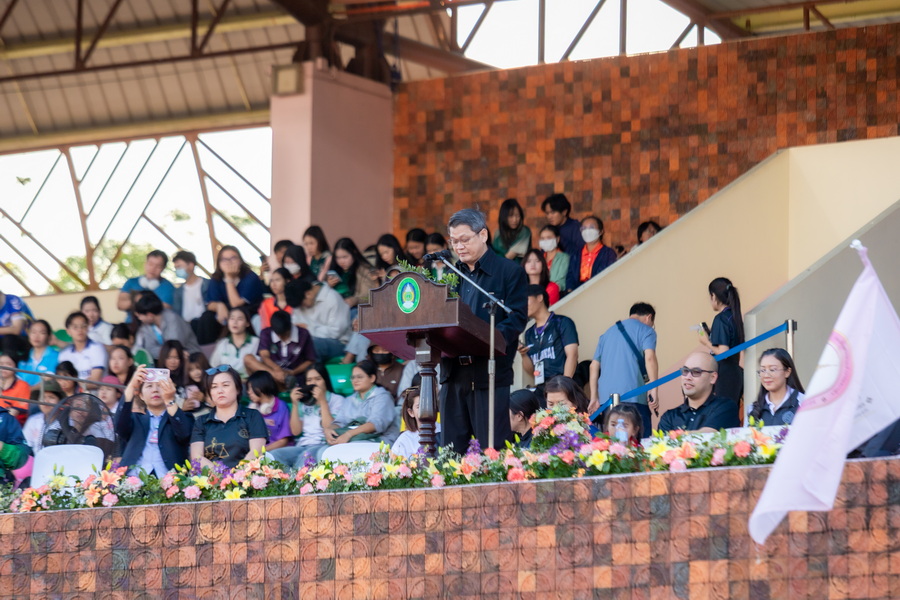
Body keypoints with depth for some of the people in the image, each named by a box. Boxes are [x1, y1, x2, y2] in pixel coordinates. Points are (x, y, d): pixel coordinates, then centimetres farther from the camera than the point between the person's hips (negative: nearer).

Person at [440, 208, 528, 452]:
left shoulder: (509, 272, 1)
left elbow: (516, 318, -8)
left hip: (490, 373, -5)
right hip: (453, 373, 5)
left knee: (492, 449, -7)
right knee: (452, 449, 4)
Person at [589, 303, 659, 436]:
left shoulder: (607, 333, 24)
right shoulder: (645, 331, 5)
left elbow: (594, 366, 21)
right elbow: (649, 358, -10)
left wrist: (594, 397, 21)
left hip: (606, 398, 6)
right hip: (632, 395, -6)